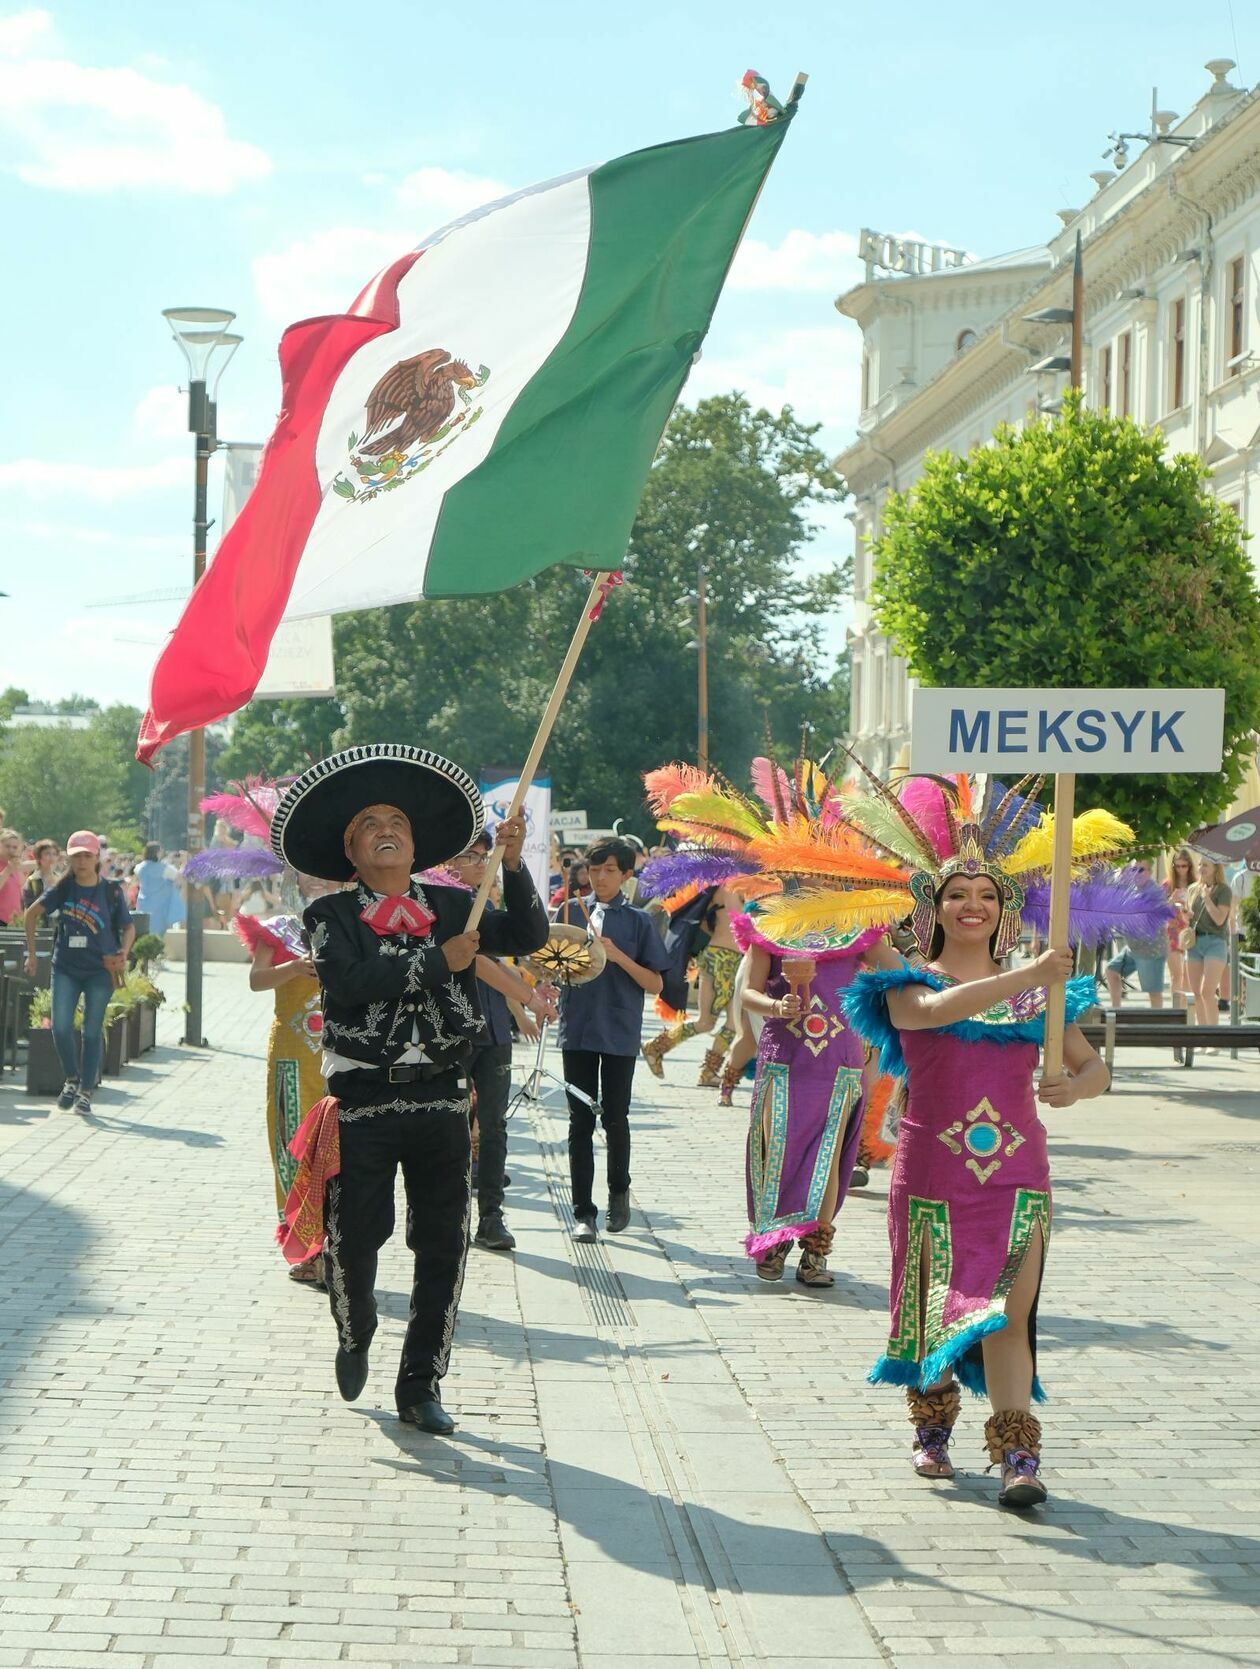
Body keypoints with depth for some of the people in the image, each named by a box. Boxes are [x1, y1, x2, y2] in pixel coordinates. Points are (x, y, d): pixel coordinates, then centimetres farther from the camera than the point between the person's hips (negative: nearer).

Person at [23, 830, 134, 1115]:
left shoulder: (111, 891, -2)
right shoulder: (63, 889, 0)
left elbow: (128, 926, 5)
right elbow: (32, 912, 5)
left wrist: (123, 953, -13)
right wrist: (31, 952, 1)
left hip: (100, 970, -1)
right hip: (66, 968, 1)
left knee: (92, 1032, 3)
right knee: (60, 1028, -9)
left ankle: (85, 1092, 10)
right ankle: (72, 1079, 14)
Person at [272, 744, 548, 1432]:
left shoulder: (453, 907, 8)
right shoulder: (331, 916, -1)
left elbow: (528, 936, -4)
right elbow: (347, 981, -19)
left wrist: (513, 865, -18)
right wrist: (438, 962, -16)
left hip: (441, 1103, 2)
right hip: (362, 1106, -2)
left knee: (443, 1250, 4)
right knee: (352, 1242, 4)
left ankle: (421, 1386, 16)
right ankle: (355, 1338, 36)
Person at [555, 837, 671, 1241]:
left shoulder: (637, 921, 1)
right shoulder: (570, 911, 6)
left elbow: (654, 985, -1)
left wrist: (618, 956, -14)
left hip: (620, 1033, -1)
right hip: (578, 1028, 1)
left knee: (615, 1118, 6)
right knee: (581, 1121, 2)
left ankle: (619, 1192, 30)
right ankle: (583, 1212, 6)